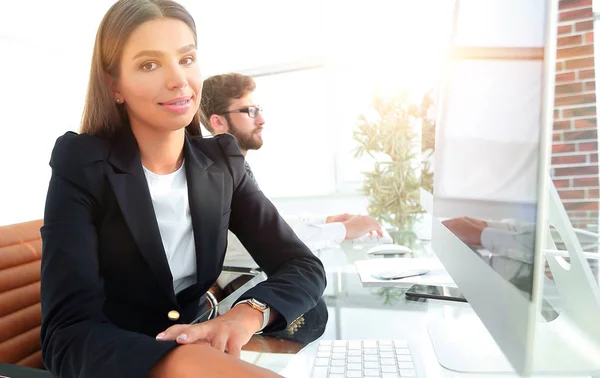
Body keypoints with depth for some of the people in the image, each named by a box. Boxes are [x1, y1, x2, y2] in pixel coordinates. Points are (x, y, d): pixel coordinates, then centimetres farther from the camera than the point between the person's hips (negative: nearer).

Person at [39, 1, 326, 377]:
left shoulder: (221, 161, -4)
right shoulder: (80, 165, -14)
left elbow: (305, 267, -7)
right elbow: (68, 334, -24)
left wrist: (246, 314, -27)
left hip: (199, 346, 3)